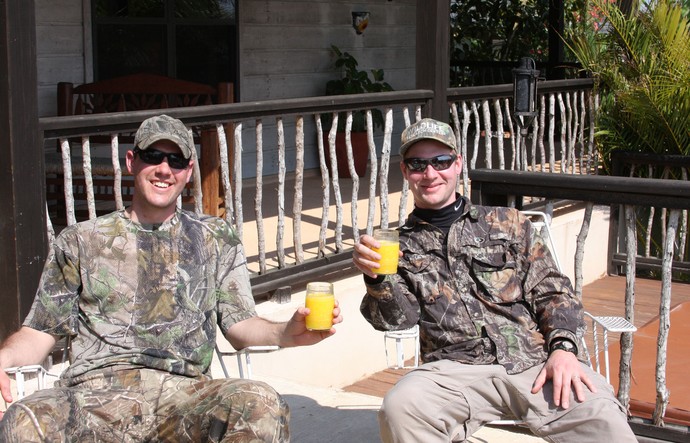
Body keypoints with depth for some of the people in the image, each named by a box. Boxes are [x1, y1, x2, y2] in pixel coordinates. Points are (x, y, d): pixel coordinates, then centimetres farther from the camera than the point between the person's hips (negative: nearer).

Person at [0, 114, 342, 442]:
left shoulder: (216, 239, 21)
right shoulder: (80, 241, 20)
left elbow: (238, 322, 12)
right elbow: (40, 331, 17)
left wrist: (285, 333, -10)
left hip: (184, 391, 1)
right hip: (96, 390, 0)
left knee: (262, 405, -34)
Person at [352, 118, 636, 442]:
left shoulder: (508, 224, 17)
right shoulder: (402, 246, 17)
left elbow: (552, 292, 13)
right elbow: (397, 318, 4)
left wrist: (563, 347, -6)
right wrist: (377, 279, -17)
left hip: (533, 361, 0)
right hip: (454, 369, 0)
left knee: (602, 417, -28)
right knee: (400, 409, -33)